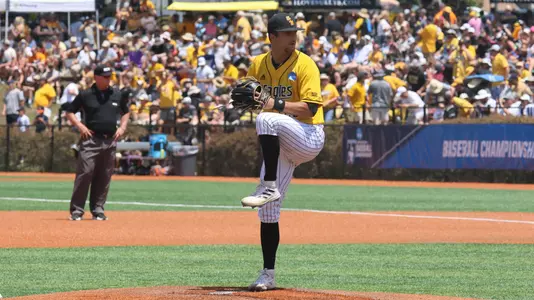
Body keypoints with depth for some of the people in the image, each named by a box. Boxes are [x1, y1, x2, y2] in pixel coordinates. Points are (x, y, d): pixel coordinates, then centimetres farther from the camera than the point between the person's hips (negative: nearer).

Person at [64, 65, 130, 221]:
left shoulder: (117, 95, 10)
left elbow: (126, 112, 25)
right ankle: (76, 210, -9)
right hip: (91, 140, -4)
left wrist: (122, 127, 9)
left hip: (110, 140, 4)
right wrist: (79, 125, -8)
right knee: (85, 173, -11)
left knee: (104, 177, 7)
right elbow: (69, 111, 6)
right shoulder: (86, 95, 0)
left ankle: (98, 209, 15)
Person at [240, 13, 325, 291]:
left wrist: (276, 105, -30)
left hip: (309, 136, -5)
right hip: (279, 144, 5)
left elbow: (310, 108, -18)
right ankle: (268, 274, 6)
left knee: (267, 120, -34)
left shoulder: (304, 64, -9)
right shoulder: (258, 65, 7)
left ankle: (269, 187, -31)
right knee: (267, 209, -1)